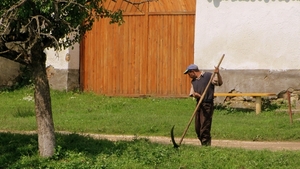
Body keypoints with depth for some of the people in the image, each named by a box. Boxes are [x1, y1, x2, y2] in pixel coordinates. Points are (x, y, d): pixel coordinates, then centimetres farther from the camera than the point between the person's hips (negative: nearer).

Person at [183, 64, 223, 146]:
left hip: (207, 105, -7)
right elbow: (192, 93, 11)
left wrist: (217, 74, -28)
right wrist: (195, 94, -12)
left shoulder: (208, 76, -3)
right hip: (199, 104, 7)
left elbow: (220, 83, -11)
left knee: (205, 127, -11)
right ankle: (204, 144, 20)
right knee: (197, 128, 9)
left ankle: (206, 145, -7)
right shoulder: (193, 81, 17)